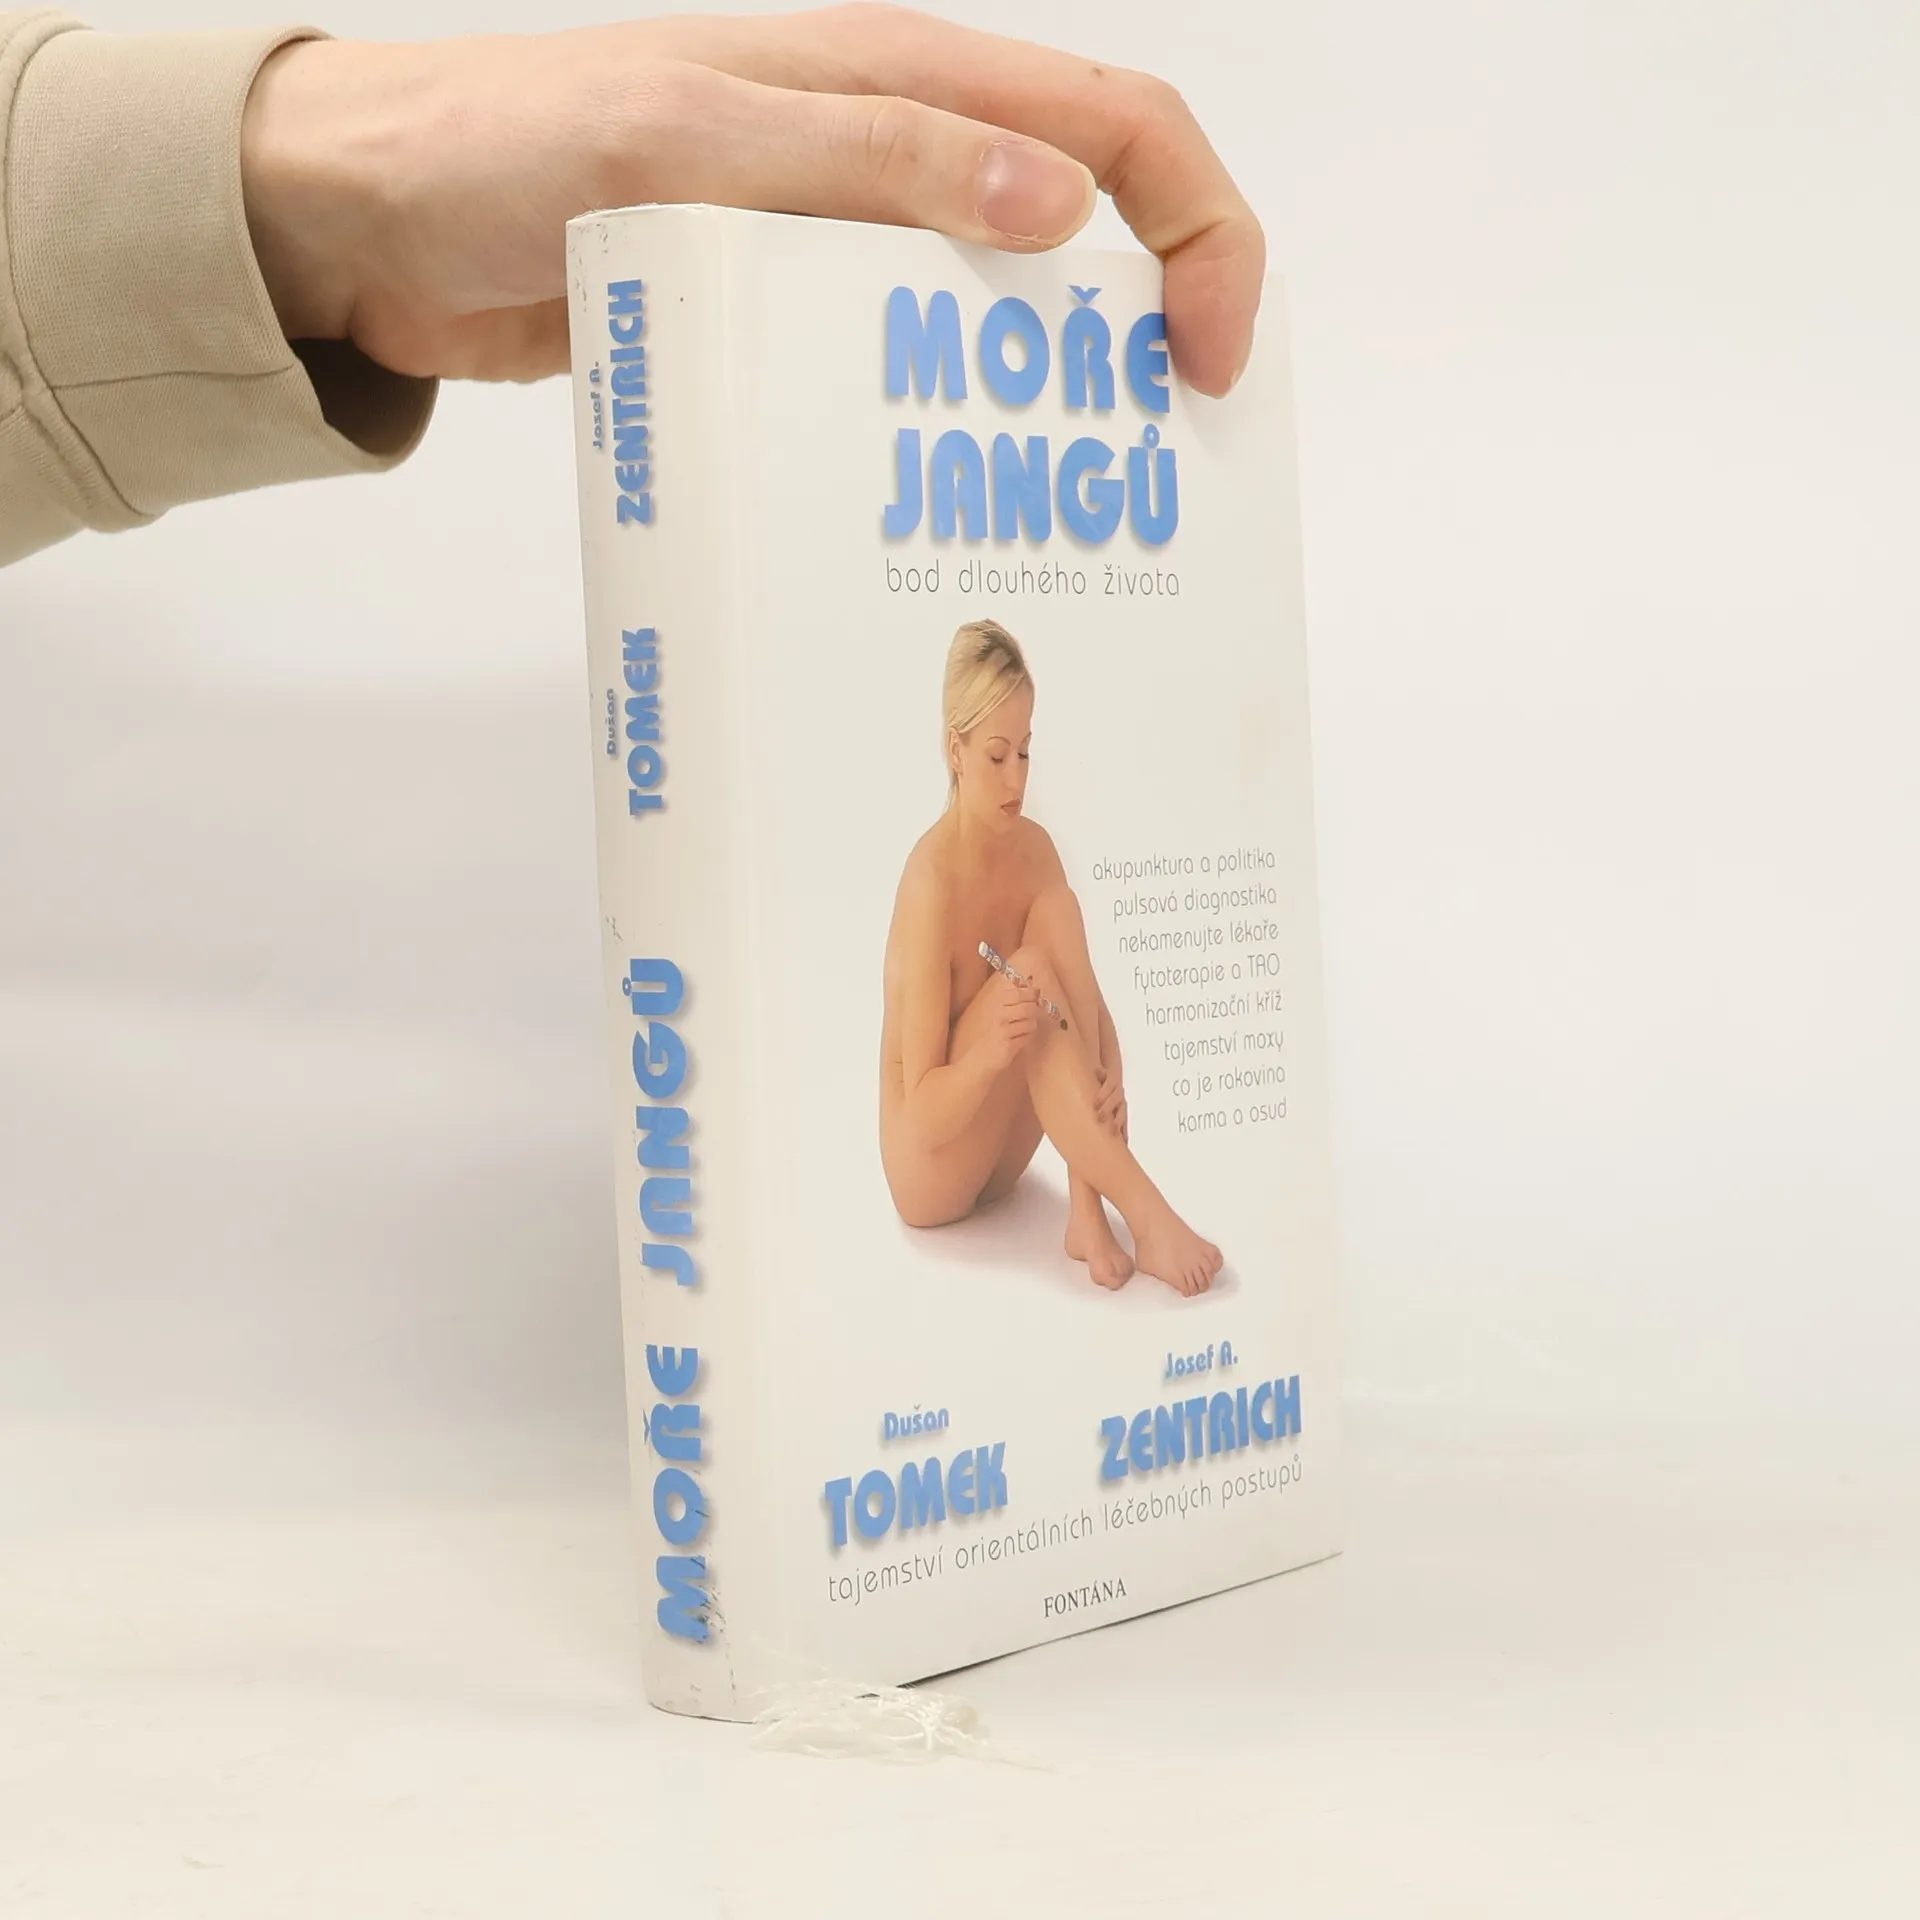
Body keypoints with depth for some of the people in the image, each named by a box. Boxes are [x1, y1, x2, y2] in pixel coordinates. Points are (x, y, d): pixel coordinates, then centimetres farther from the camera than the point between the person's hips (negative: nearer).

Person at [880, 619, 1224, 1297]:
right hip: (925, 1172, -6)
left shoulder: (1034, 848, -2)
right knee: (1028, 971, -29)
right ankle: (1147, 1218, -32)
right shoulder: (932, 880, -24)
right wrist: (987, 1054, -42)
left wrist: (1112, 1075, -24)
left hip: (998, 1151, 6)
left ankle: (1087, 1209, -25)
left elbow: (1092, 1002, -3)